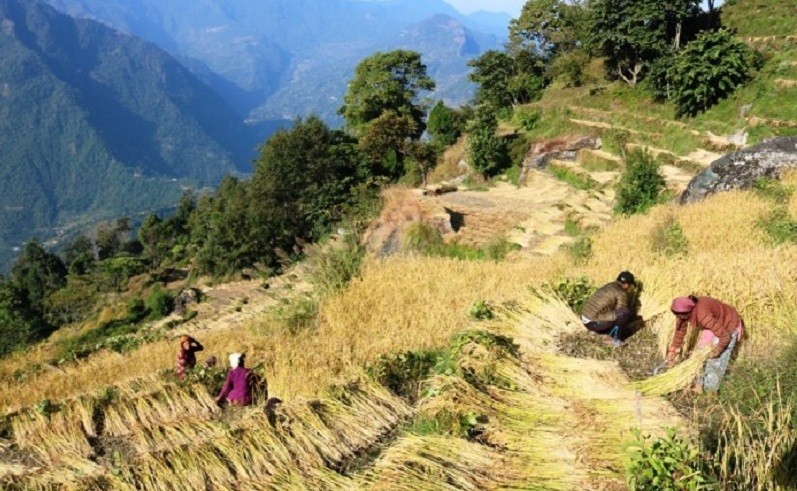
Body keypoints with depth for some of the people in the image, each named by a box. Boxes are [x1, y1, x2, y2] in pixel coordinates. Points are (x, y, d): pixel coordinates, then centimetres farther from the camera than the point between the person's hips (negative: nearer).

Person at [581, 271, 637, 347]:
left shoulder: (608, 286, 16)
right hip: (594, 323, -9)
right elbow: (622, 312, -1)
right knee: (626, 312, -13)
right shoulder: (621, 293, -10)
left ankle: (597, 330, 15)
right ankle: (613, 338, -4)